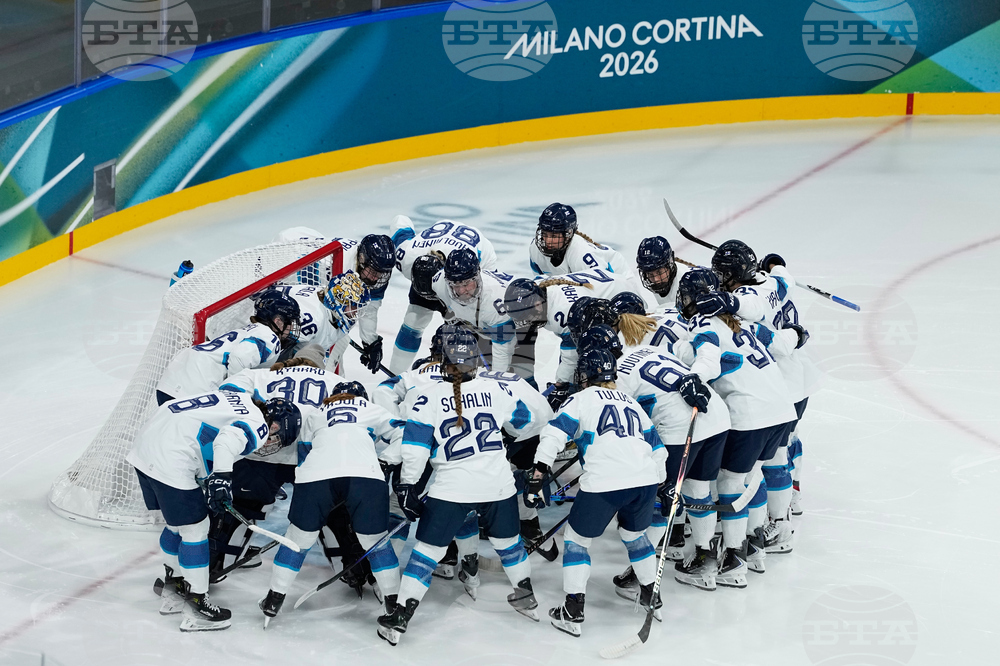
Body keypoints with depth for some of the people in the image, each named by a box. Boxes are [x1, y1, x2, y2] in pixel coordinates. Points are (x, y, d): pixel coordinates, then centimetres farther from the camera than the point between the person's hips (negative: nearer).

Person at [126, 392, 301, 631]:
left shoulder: (240, 401, 20)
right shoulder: (258, 426, -9)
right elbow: (228, 439, -28)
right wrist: (221, 479, -32)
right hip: (170, 462, -10)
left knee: (178, 524, 24)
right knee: (195, 528, 2)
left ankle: (174, 588, 38)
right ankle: (197, 607, 8)